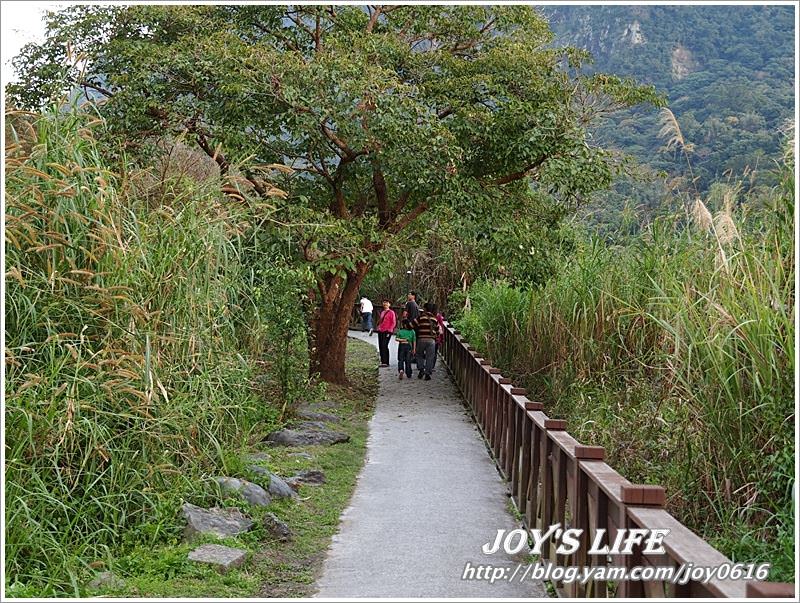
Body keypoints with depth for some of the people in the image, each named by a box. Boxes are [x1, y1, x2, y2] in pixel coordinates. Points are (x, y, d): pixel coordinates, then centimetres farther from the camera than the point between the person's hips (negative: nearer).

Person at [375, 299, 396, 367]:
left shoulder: (391, 312, -3)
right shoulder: (382, 312, 17)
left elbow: (393, 323, -7)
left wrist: (389, 331, -13)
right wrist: (378, 327, 15)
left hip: (387, 331, -8)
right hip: (380, 331, 8)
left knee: (384, 346, -14)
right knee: (380, 346, 7)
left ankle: (385, 362, -14)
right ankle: (382, 361, 15)